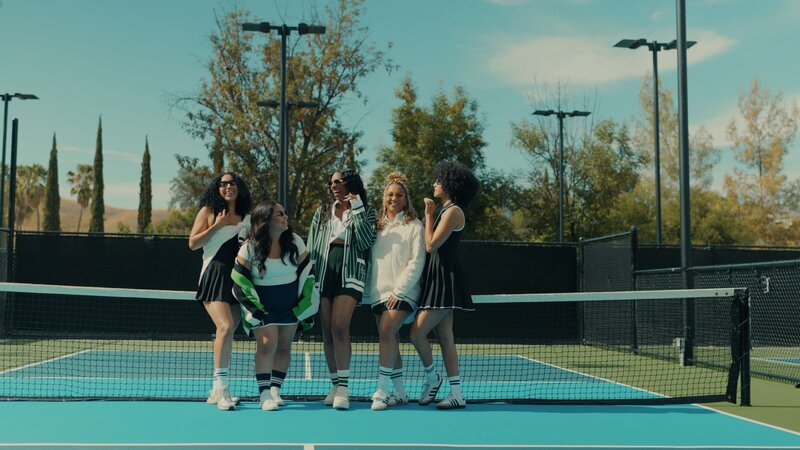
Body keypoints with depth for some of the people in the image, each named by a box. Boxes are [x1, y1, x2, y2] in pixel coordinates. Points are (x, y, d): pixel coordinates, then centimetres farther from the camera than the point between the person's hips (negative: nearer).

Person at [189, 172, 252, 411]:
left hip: (238, 279, 5)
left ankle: (217, 391, 14)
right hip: (214, 277, -5)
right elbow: (193, 243, -2)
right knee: (225, 327, -22)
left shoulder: (246, 218, 16)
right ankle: (221, 386, -17)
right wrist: (217, 225, -8)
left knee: (228, 333, 5)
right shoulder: (208, 211, 4)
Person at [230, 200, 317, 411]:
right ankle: (264, 393, -9)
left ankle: (275, 390, 14)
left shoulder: (295, 242, -1)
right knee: (267, 344, -15)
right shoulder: (250, 247, -10)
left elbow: (307, 272, 4)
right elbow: (239, 280, -7)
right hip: (263, 306, -3)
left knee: (284, 346, 4)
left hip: (290, 305, 3)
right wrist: (253, 308, -12)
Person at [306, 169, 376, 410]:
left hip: (350, 273, -4)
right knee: (327, 332, 2)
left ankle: (343, 388, -17)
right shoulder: (322, 212, 20)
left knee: (340, 327, -18)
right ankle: (335, 385, 11)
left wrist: (357, 210, -7)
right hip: (324, 271, 4)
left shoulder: (365, 212, 10)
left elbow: (365, 242, -6)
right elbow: (311, 245, 16)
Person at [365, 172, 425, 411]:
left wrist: (398, 290, -13)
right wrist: (371, 288, 5)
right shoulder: (378, 225, 16)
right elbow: (372, 260, 19)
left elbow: (416, 262, -7)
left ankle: (381, 390, -21)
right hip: (379, 292, 6)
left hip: (403, 292, -5)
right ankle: (400, 393, 12)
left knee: (387, 332, -21)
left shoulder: (414, 226, 0)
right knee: (389, 340, 5)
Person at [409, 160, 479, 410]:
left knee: (416, 333, -11)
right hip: (436, 279, 10)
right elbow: (430, 245, 14)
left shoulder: (453, 211, -11)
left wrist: (429, 214, -7)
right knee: (445, 338, 8)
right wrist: (428, 215, 12)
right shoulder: (444, 210, 18)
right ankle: (457, 394, 10)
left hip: (445, 280, -10)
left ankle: (431, 376, 10)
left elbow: (431, 245, -16)